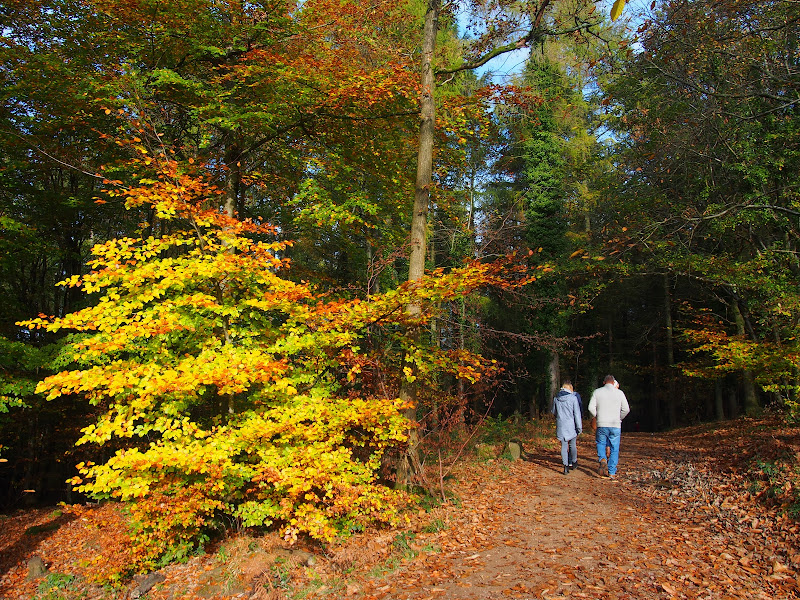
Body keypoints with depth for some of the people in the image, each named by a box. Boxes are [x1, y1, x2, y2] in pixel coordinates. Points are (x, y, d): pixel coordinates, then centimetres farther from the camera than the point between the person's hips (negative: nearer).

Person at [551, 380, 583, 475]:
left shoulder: (556, 398, 1)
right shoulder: (573, 397, -10)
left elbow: (553, 411, 14)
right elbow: (577, 413, -9)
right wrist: (579, 427, -5)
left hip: (561, 425, 2)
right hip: (571, 425, -2)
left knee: (564, 445, 5)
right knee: (573, 445, 15)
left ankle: (566, 466, -1)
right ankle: (573, 462, 30)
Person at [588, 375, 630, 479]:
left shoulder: (597, 392, 2)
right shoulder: (619, 393, 1)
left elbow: (591, 408, -2)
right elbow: (626, 409, 3)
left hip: (602, 424, 0)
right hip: (616, 425, 0)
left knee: (600, 443, 20)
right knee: (614, 449, 8)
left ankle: (602, 459, -7)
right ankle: (612, 472, 7)